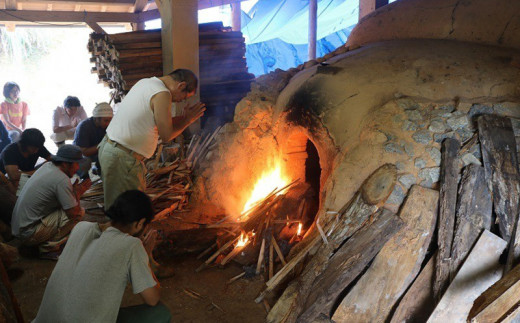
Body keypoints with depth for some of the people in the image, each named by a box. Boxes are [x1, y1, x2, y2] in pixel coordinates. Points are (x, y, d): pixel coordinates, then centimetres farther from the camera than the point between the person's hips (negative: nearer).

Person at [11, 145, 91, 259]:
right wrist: (77, 193, -5)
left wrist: (74, 189, 0)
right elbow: (74, 213, -21)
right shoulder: (62, 180, -22)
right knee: (80, 212, -14)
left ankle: (45, 242, 11)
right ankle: (49, 247, -6)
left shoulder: (47, 166, 3)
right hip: (29, 234, -9)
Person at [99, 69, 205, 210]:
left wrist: (184, 117, 16)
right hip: (123, 157, -10)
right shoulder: (162, 94, -17)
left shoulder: (145, 82, 13)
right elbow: (166, 135, -13)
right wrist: (187, 120, 1)